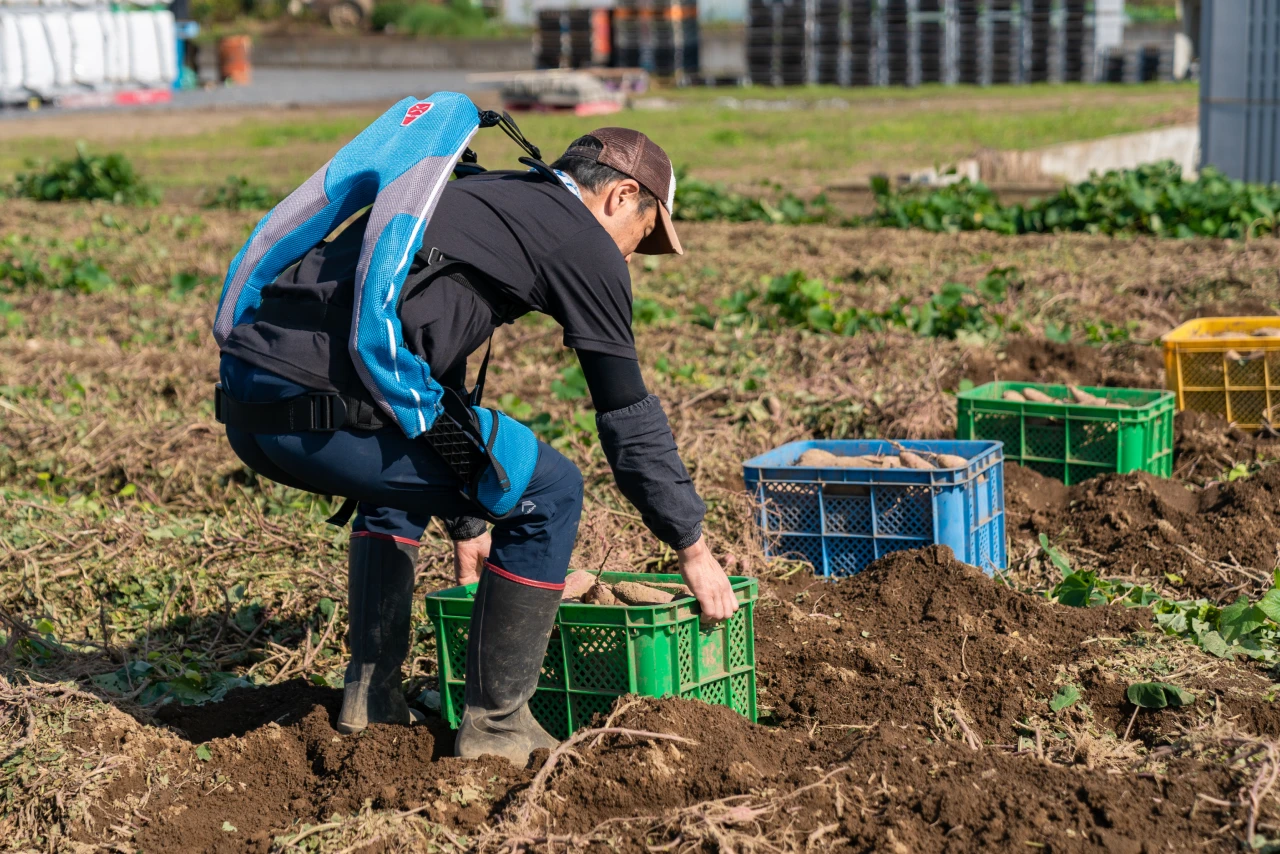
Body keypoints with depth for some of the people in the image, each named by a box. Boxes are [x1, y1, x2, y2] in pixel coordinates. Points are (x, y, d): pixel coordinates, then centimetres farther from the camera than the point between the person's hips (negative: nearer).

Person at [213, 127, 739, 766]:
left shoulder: (479, 196, 32)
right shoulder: (584, 240, 6)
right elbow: (628, 418, 6)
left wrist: (468, 522, 49)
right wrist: (693, 549, 18)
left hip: (243, 401, 10)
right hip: (318, 403, -10)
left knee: (405, 473, 36)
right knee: (548, 491, 3)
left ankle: (371, 696, 31)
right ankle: (495, 725, 11)